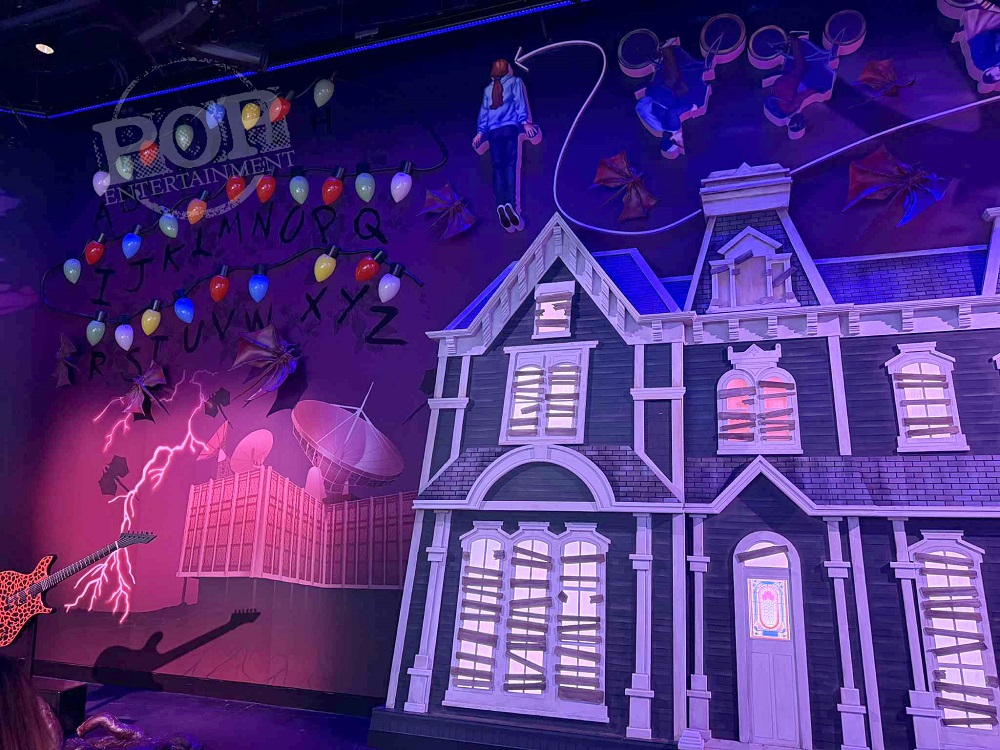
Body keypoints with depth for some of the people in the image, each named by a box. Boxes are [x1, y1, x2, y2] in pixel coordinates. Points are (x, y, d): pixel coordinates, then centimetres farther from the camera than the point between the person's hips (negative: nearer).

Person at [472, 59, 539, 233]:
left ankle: (501, 204, -24)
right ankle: (510, 203, -30)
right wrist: (524, 121, -3)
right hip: (510, 127, -2)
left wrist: (480, 131, 13)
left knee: (498, 168, -4)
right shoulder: (515, 81, 17)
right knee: (510, 165, -11)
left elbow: (484, 111, 18)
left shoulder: (488, 89, 25)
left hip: (493, 131, 2)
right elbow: (519, 103, 4)